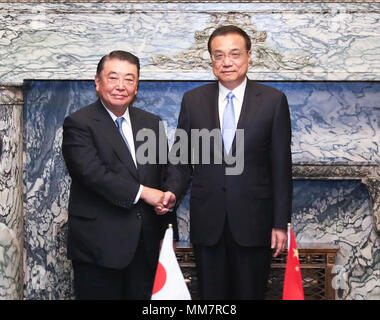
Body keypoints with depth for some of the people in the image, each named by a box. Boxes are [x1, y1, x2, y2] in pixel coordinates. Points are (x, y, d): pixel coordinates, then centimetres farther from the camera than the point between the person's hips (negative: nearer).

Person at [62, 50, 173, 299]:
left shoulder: (151, 123, 12)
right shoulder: (79, 124, -5)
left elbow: (164, 177, 13)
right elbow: (92, 173, -19)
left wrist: (168, 232, 9)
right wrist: (141, 192, -18)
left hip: (146, 246, 5)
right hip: (99, 245, -5)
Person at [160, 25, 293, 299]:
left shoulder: (273, 100, -2)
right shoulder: (193, 100, 4)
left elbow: (281, 167, -3)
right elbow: (181, 159, 7)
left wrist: (281, 223, -4)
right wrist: (172, 191, -12)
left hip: (253, 221, -1)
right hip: (207, 222, 2)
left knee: (251, 293, 10)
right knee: (211, 295, 12)